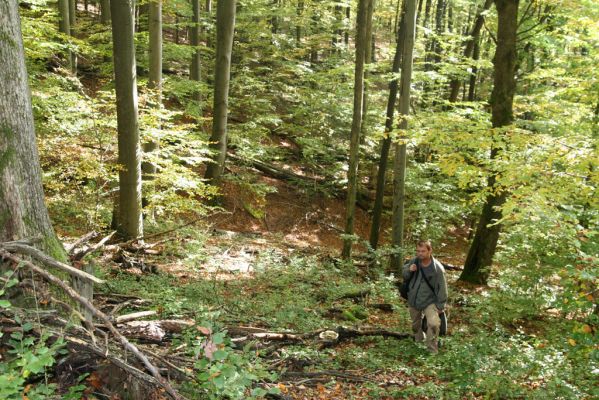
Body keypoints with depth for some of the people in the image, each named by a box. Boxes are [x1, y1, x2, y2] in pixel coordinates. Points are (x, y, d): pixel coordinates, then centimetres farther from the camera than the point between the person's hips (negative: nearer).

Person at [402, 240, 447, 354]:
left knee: (433, 324, -24)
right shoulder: (414, 262, -9)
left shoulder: (438, 268, -20)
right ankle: (419, 338, 52)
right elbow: (404, 275, 6)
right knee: (415, 323, 23)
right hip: (413, 300, 4)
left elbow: (442, 288, -12)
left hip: (430, 301, -4)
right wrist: (409, 270, -17)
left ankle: (432, 350, -6)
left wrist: (440, 306, -10)